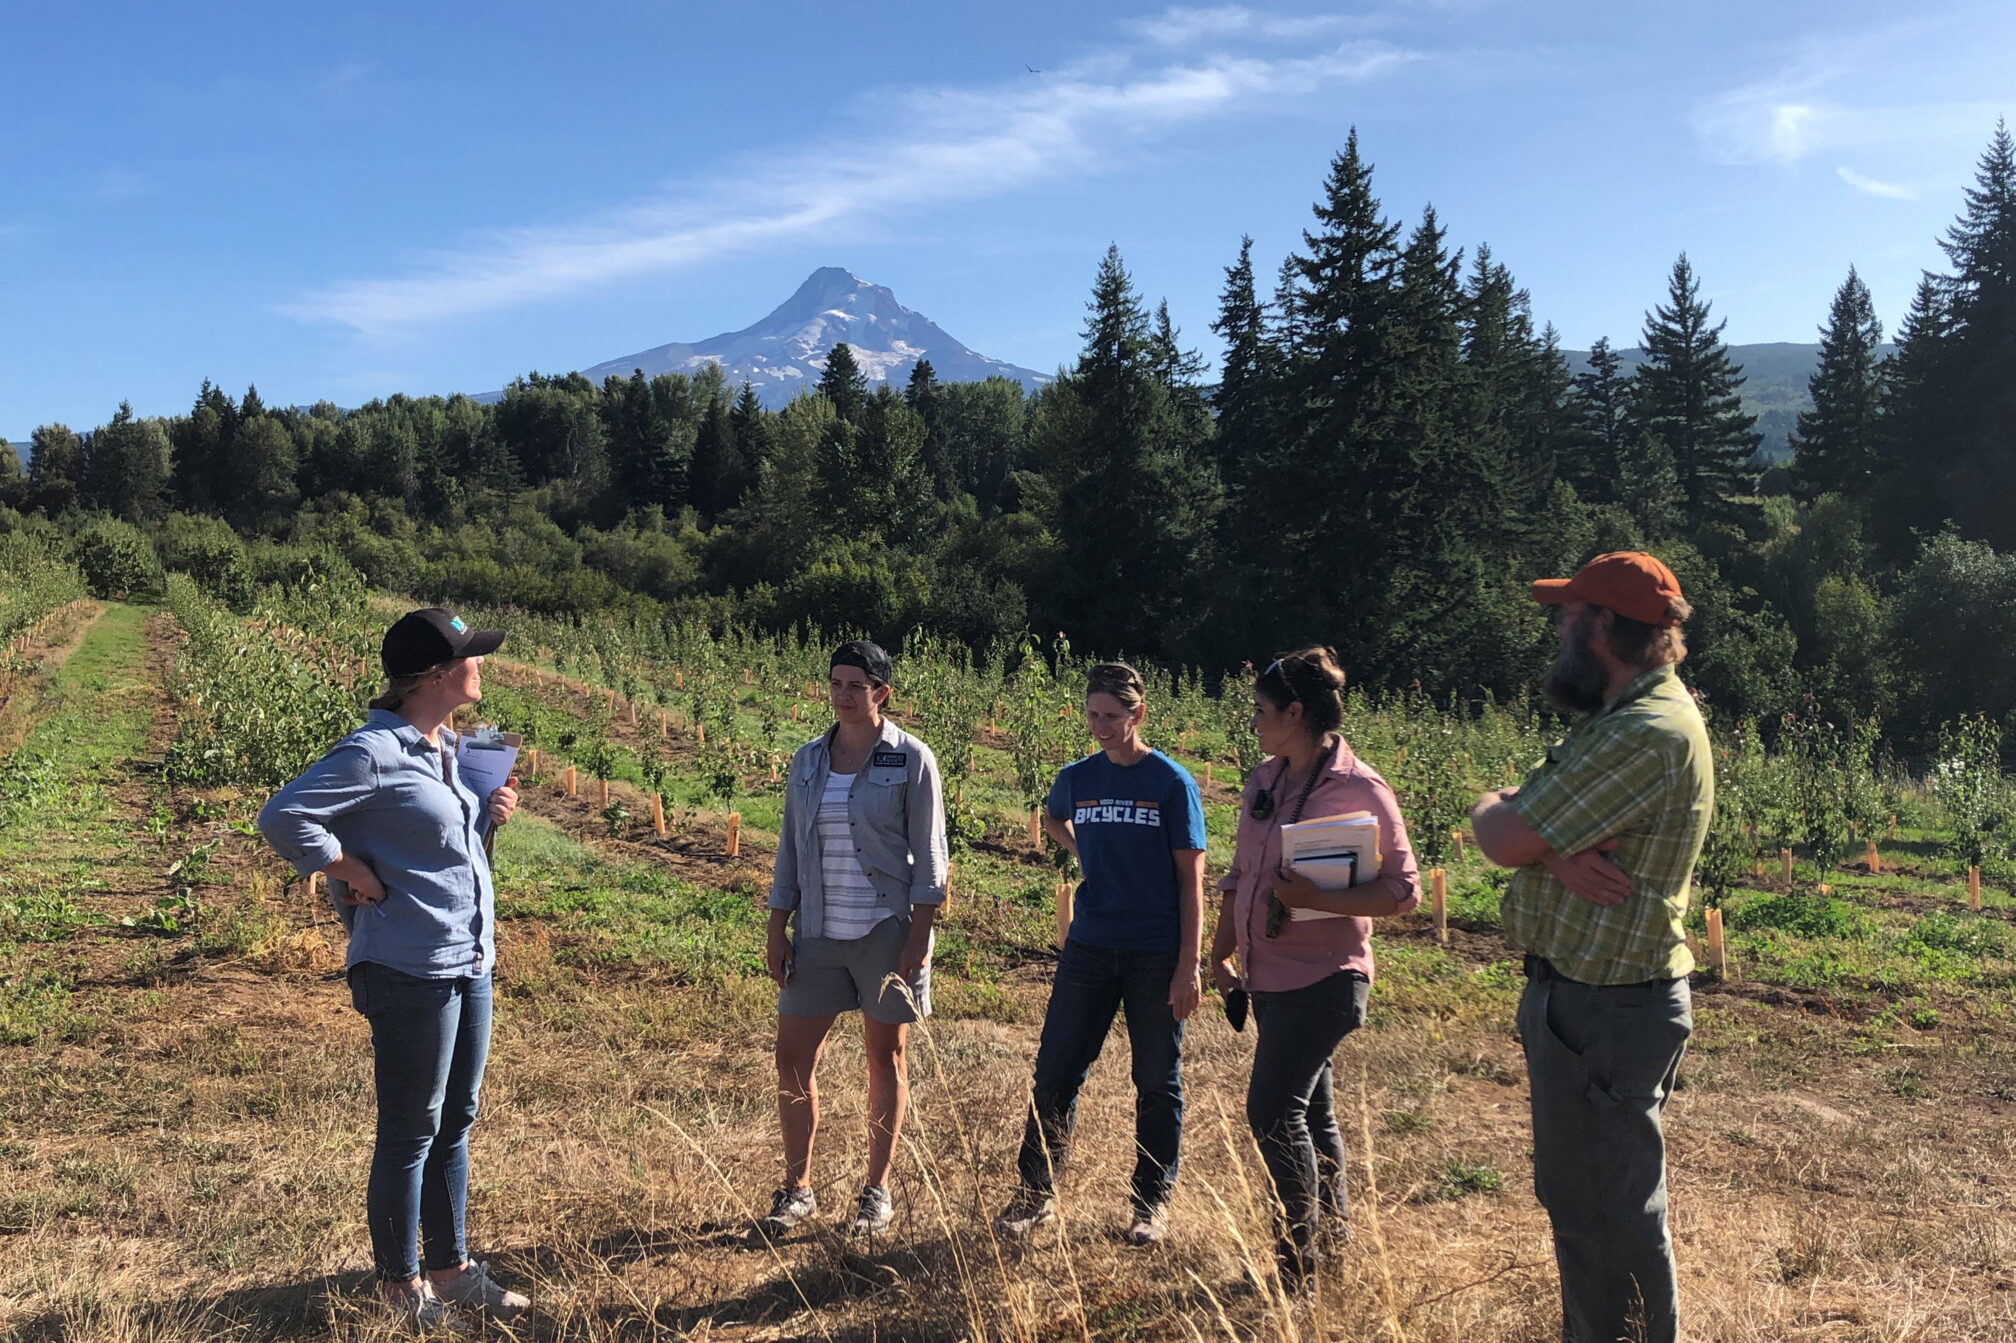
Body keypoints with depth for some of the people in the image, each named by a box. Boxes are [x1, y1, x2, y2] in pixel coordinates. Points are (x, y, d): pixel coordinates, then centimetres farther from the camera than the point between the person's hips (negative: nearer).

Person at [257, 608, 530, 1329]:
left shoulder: (445, 748, 10)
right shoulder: (375, 752, -17)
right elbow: (283, 817, -22)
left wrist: (489, 816, 2)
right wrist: (356, 878, -16)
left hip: (471, 966, 9)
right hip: (411, 973, -8)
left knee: (454, 1123, 17)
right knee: (410, 1132, 6)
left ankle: (451, 1267, 31)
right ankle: (401, 1282, 23)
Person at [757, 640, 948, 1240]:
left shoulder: (911, 761, -6)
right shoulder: (808, 760, 6)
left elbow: (928, 858, -6)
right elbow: (790, 851, 10)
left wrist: (918, 939, -12)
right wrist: (778, 930, 6)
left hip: (886, 930, -4)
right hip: (818, 932, 4)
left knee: (886, 1057, 8)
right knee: (793, 1057, 4)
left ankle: (877, 1192, 22)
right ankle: (797, 1189, 20)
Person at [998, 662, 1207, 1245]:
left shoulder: (1171, 783, -6)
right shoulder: (1077, 779, 4)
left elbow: (1191, 879, -6)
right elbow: (1052, 818, 29)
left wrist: (1188, 966, -10)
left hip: (1157, 955, -3)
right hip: (1089, 949, 3)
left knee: (1158, 1083, 7)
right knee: (1055, 1073, 4)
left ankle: (1152, 1202, 22)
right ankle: (1035, 1193, 18)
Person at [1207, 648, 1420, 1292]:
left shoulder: (1360, 791, -14)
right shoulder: (1264, 781, 9)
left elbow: (1403, 892, -15)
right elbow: (1240, 874, 17)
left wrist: (1318, 900, -26)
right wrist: (1221, 954, 14)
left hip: (1322, 978, -8)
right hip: (1268, 975, 8)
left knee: (1273, 1110, -10)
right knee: (1310, 1111, 17)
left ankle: (1297, 1266, 2)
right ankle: (1332, 1232, 33)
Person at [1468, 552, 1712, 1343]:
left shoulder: (1647, 734, -23)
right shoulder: (1627, 716, 12)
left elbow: (1505, 840, -24)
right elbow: (1520, 825, 6)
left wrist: (1494, 811, -2)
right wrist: (1554, 851, -16)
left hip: (1602, 1011, -10)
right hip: (1579, 992, 10)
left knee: (1607, 1210, 3)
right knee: (1575, 1192, 22)